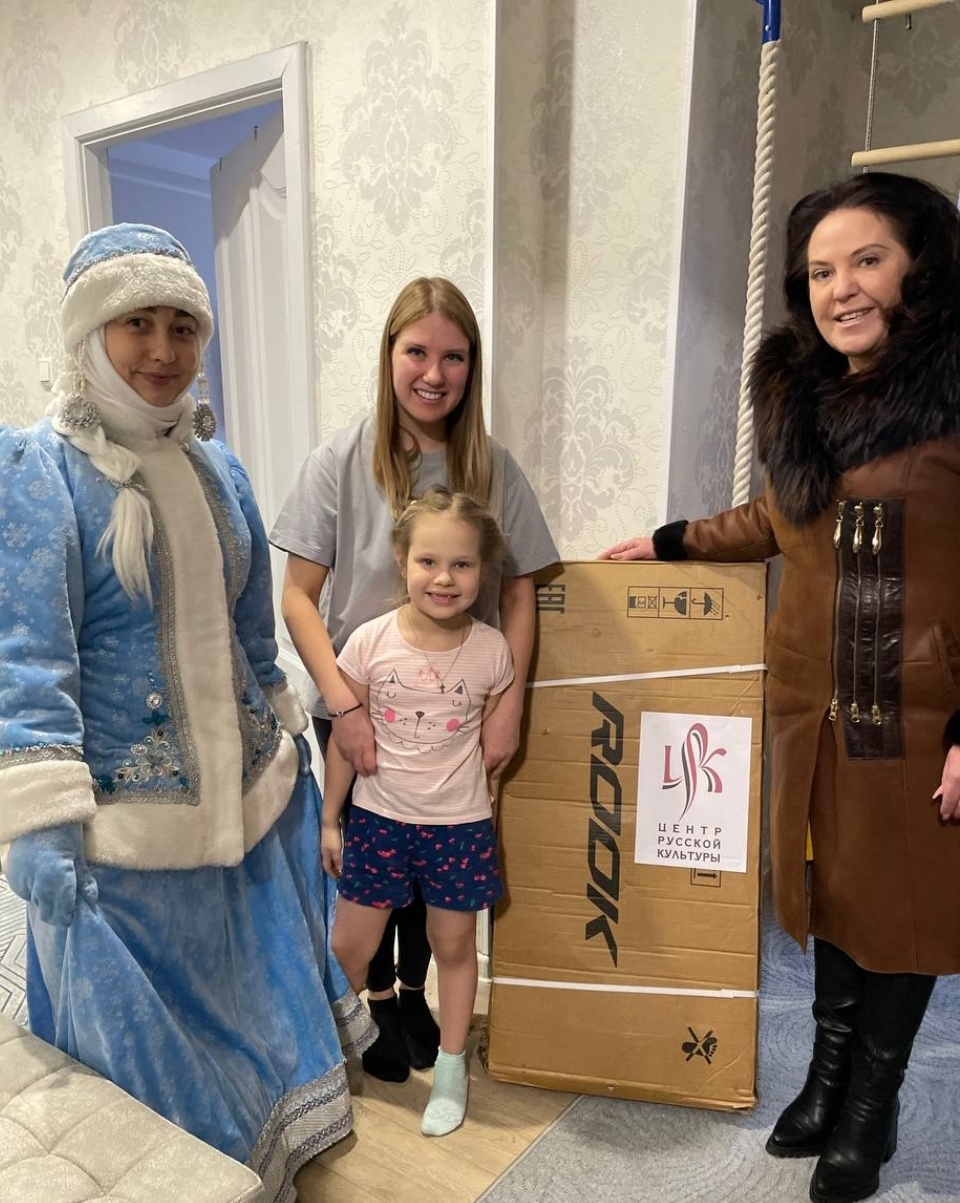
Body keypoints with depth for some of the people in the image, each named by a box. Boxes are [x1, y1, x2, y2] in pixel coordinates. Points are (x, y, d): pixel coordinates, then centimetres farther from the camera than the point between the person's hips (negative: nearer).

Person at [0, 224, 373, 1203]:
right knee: (144, 1039, 12)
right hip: (124, 823, -6)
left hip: (246, 802, 7)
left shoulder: (220, 471, 7)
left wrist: (286, 745, 16)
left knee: (257, 1001, 23)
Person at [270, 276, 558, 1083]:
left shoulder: (492, 469, -5)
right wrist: (343, 703, -19)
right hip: (360, 714, -1)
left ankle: (414, 993, 44)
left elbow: (519, 594, -2)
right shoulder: (342, 462, -11)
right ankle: (378, 1000, 42)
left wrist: (509, 706, -10)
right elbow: (299, 599, -10)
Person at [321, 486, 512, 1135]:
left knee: (454, 944, 14)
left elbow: (493, 740, 4)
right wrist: (329, 819, 2)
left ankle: (451, 1068, 37)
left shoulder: (492, 650, -11)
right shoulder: (371, 641, -12)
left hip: (461, 824, 0)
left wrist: (493, 820, 8)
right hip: (379, 817, 1)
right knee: (350, 948, 12)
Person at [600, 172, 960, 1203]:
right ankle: (826, 1077, 40)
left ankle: (870, 1109, 34)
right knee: (828, 888, 17)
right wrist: (670, 542, 24)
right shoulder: (798, 394, 7)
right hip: (812, 705, 5)